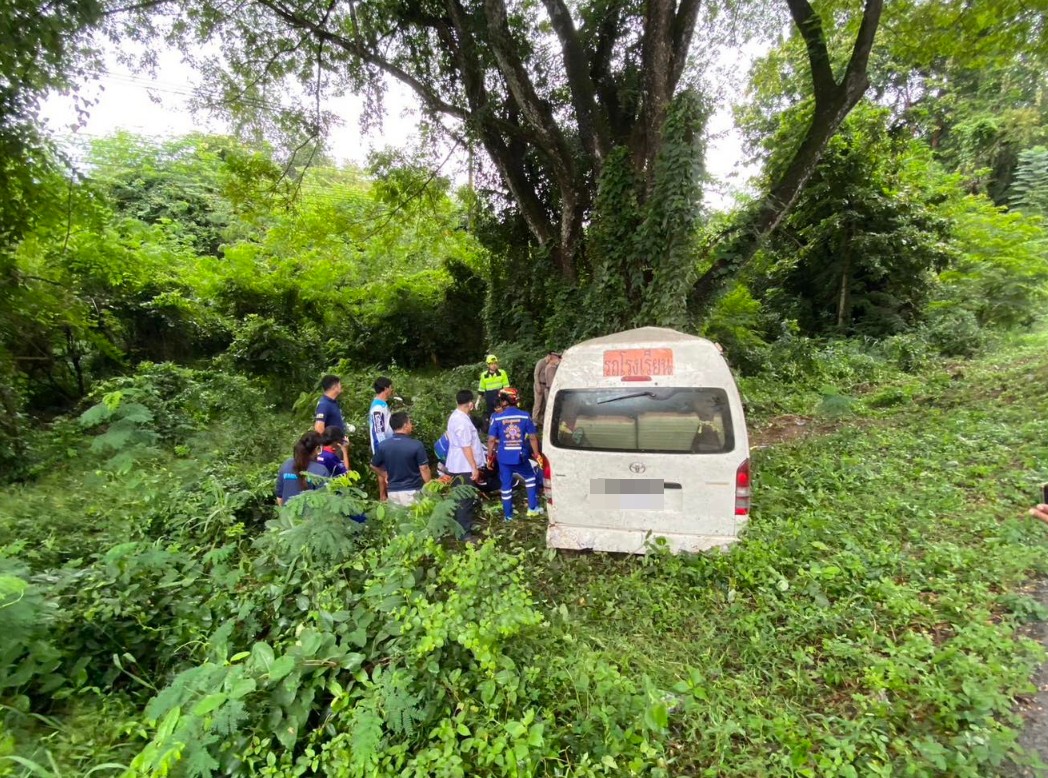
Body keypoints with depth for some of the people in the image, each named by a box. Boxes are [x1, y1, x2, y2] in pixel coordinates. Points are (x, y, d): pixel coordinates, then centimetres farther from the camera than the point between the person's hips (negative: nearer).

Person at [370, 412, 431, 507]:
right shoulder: (416, 445, -15)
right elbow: (424, 469, -12)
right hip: (412, 491, -4)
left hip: (392, 491, 4)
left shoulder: (382, 445, -3)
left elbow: (373, 466, 9)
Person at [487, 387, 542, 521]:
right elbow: (532, 437, -1)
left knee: (506, 486, 13)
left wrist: (489, 456, 4)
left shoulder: (497, 417, -8)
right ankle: (533, 508, 27)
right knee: (530, 478, 25)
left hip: (504, 458, 0)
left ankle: (508, 515, 23)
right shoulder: (525, 416, -4)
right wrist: (537, 454, 10)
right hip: (520, 457, 0)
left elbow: (491, 439, -8)